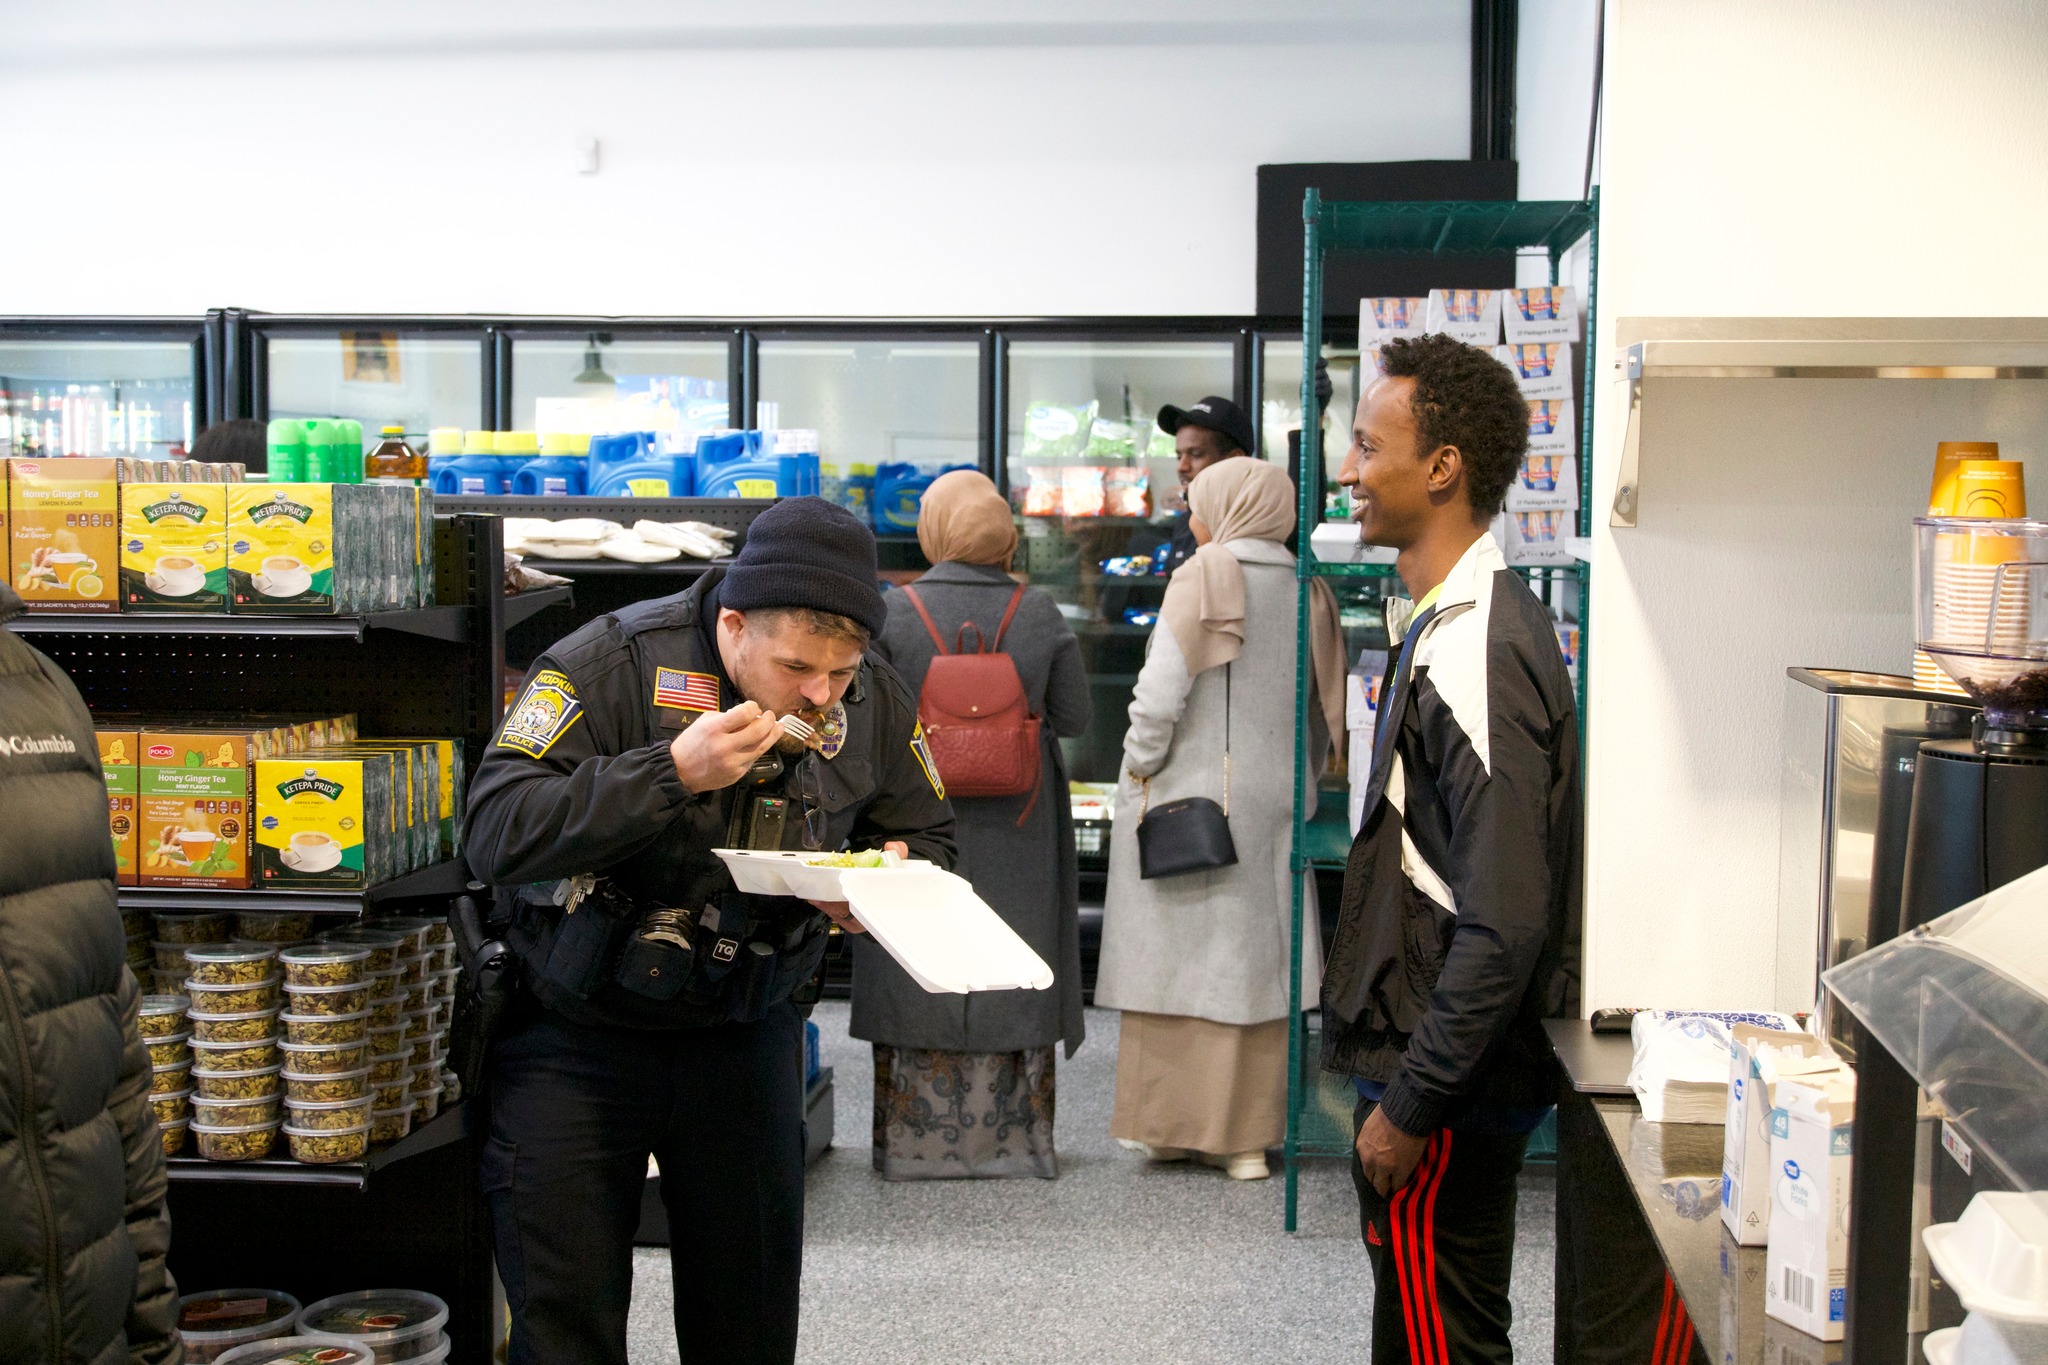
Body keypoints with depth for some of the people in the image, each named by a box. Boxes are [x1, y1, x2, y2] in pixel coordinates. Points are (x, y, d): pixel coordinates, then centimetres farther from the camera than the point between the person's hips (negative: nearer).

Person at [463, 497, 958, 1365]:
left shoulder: (873, 701, -6)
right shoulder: (613, 663, -20)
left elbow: (927, 838, 10)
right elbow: (495, 833, -27)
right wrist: (674, 772, -33)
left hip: (745, 1035, 4)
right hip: (578, 1037, -3)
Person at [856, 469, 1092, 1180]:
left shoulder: (894, 614, -8)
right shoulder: (1039, 613, -5)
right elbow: (1073, 717, 0)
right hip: (1016, 833, 1)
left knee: (920, 974, 7)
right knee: (1011, 972, 10)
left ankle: (916, 1141, 12)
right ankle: (1014, 1140, 16)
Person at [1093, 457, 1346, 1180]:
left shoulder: (1204, 578, -9)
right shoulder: (1308, 592, 7)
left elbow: (1162, 688, -17)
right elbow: (1326, 712, 9)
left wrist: (1139, 772, -7)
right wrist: (1291, 787, 17)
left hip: (1189, 792, -5)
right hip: (1270, 804, 5)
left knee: (1179, 954, 3)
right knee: (1254, 958, 8)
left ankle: (1175, 1126, 9)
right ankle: (1244, 1134, 10)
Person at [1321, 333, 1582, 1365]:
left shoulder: (1478, 652, -22)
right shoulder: (1454, 623, 11)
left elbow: (1503, 925, -26)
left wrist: (1409, 1107, -20)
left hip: (1447, 1086, -10)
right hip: (1426, 1056, 10)